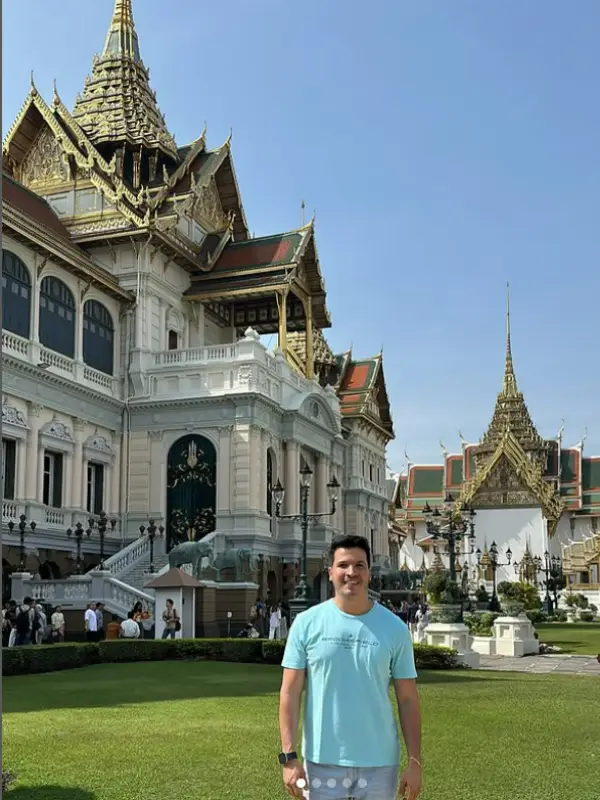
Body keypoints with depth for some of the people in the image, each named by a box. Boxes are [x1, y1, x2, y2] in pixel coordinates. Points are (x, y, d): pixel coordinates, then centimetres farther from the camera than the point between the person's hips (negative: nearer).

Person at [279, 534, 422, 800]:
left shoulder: (394, 628, 0)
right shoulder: (306, 623, -3)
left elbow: (408, 699, 3)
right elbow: (290, 692, -2)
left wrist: (414, 762, -2)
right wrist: (289, 756, -9)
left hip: (380, 763, 1)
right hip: (322, 761, -1)